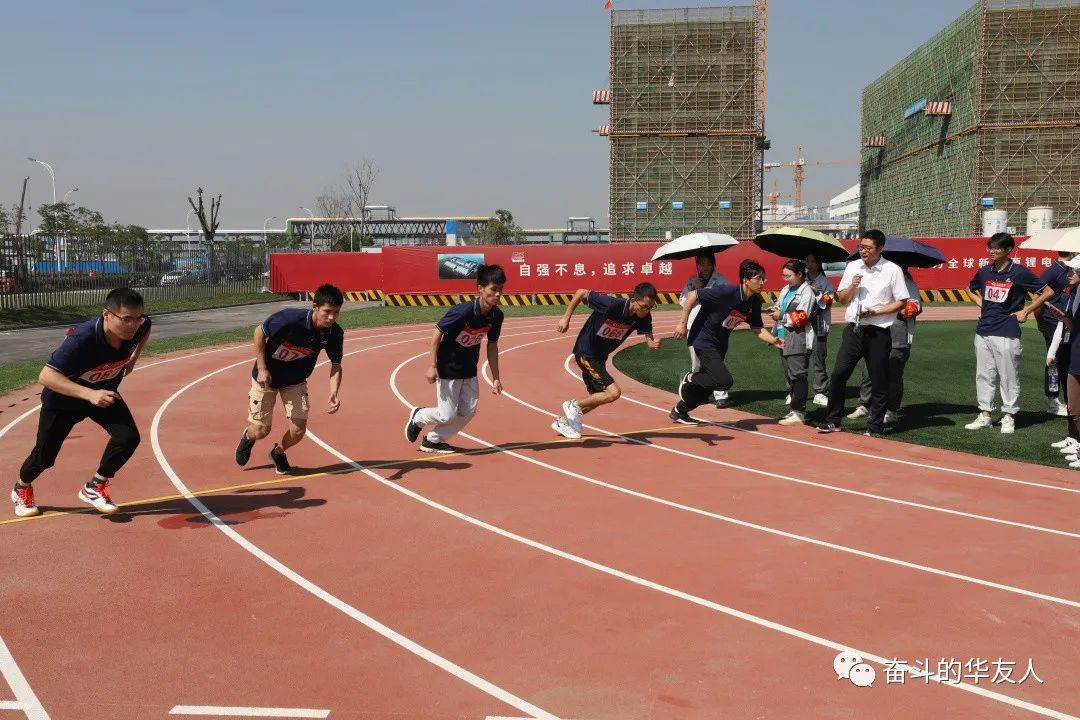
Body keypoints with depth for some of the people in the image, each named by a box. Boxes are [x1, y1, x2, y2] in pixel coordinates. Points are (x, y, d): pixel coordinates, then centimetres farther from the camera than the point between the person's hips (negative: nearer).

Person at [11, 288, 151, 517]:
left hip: (105, 393, 4)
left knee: (128, 437, -17)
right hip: (63, 398, -4)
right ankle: (22, 488, 44)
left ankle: (95, 488, 6)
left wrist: (133, 358, -1)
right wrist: (89, 394, -50)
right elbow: (45, 376, -42)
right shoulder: (82, 339, -41)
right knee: (45, 456, 9)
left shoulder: (139, 325, -24)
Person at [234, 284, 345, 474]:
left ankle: (278, 452, 27)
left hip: (296, 380, 3)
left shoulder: (335, 333, -22)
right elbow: (259, 332, -17)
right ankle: (247, 437, 39)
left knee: (298, 430, -8)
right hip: (266, 375, -3)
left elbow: (336, 364, -9)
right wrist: (262, 369, -19)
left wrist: (333, 393, -26)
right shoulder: (290, 318, -33)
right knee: (260, 431, 0)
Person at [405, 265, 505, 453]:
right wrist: (433, 365, -19)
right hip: (448, 368, -7)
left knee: (468, 412, 5)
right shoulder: (463, 311, -29)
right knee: (447, 415, -5)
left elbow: (492, 345, 3)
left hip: (469, 371, 7)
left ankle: (433, 441, 25)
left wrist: (496, 378, 5)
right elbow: (437, 332, -20)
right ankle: (418, 417, 28)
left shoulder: (496, 316, -10)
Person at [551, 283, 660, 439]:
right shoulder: (612, 305, -30)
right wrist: (566, 318, -17)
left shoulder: (644, 317, -14)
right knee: (614, 392, -18)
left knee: (598, 397, 21)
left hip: (600, 357, 8)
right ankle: (574, 405, 1)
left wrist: (653, 344, -37)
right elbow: (581, 293, -21)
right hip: (586, 354, -8)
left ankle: (562, 421, 38)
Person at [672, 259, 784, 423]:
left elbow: (758, 329, 0)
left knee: (707, 385, 18)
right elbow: (692, 296, -22)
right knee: (725, 381, -21)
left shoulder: (755, 302, -5)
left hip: (720, 344, 8)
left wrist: (773, 340, -20)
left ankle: (678, 411, 40)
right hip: (704, 340, -8)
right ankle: (689, 379, 4)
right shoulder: (727, 292, -27)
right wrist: (683, 323, -19)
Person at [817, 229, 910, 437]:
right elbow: (842, 298, 12)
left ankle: (875, 426, 13)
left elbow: (901, 302, -3)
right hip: (854, 328, 3)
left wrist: (875, 312, -14)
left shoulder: (893, 270, -4)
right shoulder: (852, 267, 8)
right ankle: (832, 420, 6)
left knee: (879, 380, 3)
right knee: (839, 373, -3)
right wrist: (852, 286, -8)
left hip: (878, 332, -3)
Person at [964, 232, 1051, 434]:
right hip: (983, 332, 6)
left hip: (1007, 334, -6)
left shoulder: (1020, 273, -8)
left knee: (1009, 377, 1)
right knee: (984, 375, 9)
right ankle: (984, 415, 17)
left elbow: (1048, 292, -3)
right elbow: (971, 289, 30)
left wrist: (1025, 311, -5)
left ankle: (1009, 417, 10)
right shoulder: (984, 272, 8)